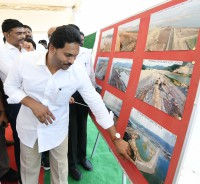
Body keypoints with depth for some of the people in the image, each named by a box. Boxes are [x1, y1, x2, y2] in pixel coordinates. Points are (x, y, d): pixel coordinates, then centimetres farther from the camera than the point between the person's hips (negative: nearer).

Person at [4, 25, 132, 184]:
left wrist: (116, 138, -15)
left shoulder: (79, 72, -23)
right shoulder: (26, 60, -21)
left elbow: (96, 103, -18)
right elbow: (10, 86, -5)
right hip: (29, 127, 1)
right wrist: (33, 104, -24)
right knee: (29, 169, 23)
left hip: (58, 129, 0)